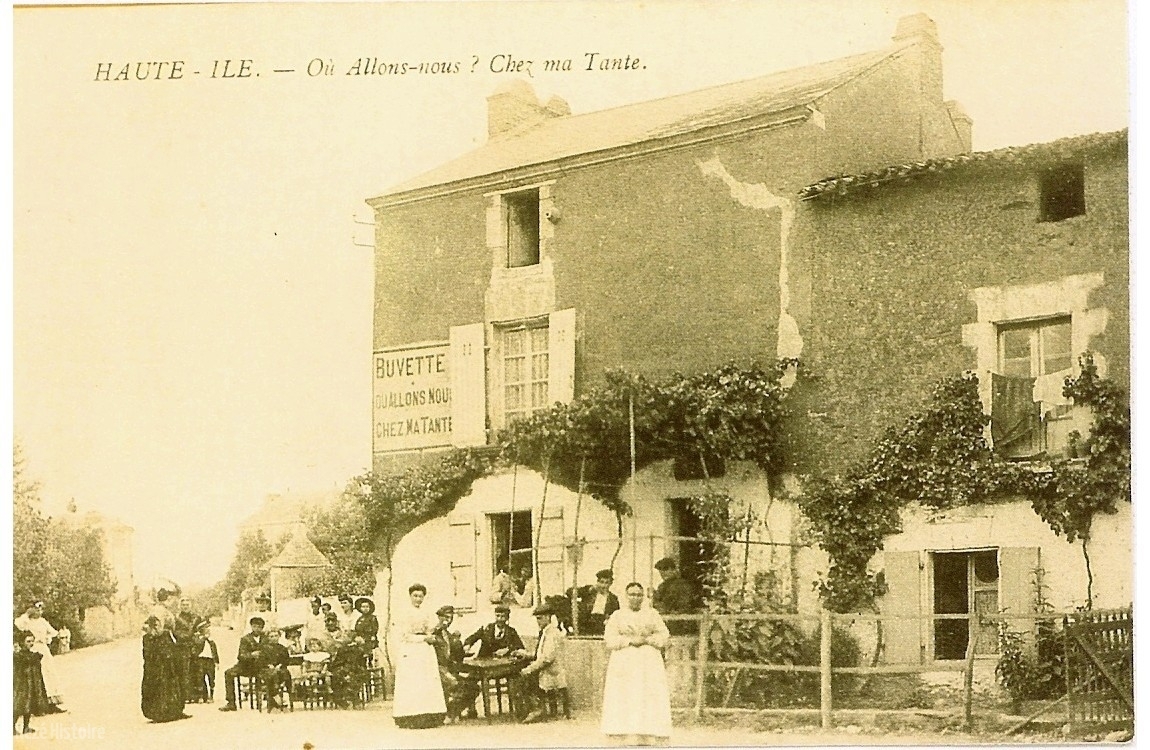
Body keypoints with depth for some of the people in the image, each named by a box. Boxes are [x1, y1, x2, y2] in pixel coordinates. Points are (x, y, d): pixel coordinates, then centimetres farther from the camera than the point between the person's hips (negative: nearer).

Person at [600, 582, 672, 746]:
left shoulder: (652, 614, 10)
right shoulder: (617, 616, 8)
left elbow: (664, 637, 5)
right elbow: (609, 640, 0)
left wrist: (645, 640, -9)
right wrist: (630, 640, -11)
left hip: (649, 664, 1)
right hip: (624, 664, -1)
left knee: (648, 701, -7)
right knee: (625, 702, -9)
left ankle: (648, 740, -9)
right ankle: (628, 740, -10)